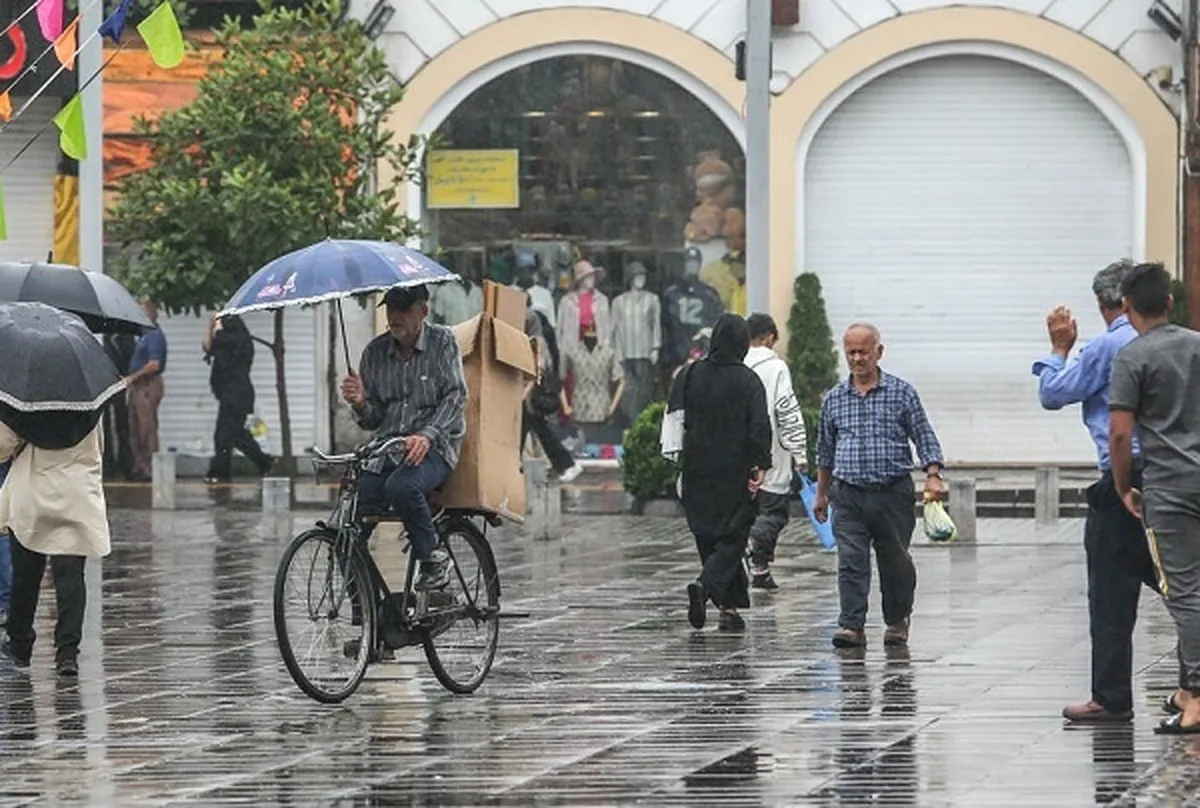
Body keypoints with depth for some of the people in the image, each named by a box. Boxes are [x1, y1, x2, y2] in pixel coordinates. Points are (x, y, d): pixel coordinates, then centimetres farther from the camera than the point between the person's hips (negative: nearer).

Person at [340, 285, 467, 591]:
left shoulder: (442, 342, 1)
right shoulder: (375, 352, 10)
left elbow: (455, 397, -9)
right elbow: (371, 420, 12)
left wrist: (426, 435, -25)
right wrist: (360, 404, -13)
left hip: (433, 448, -4)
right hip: (385, 451, 4)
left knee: (401, 486, -38)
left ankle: (434, 560, -17)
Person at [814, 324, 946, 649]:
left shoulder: (901, 393, 1)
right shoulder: (834, 399, 9)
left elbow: (924, 437, 1)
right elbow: (825, 450, 19)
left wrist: (933, 476, -13)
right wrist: (821, 494, 21)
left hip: (893, 492, -1)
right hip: (848, 494, 1)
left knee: (895, 561, 8)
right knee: (851, 561, -10)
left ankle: (898, 620, 27)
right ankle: (852, 627, -14)